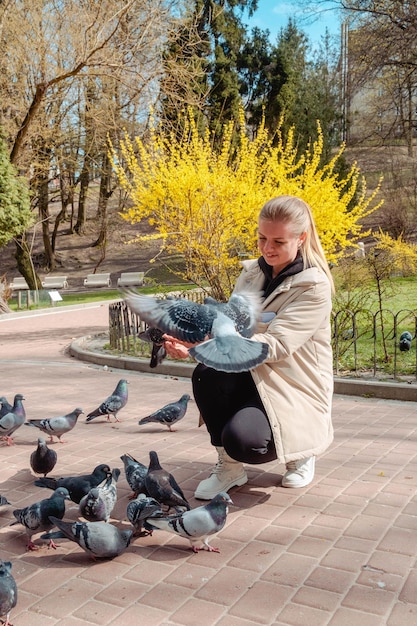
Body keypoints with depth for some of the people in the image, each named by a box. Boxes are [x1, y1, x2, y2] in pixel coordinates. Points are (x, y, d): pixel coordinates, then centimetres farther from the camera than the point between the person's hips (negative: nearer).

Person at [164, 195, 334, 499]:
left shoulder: (314, 286, -16)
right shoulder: (251, 272, 3)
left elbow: (275, 345, -28)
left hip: (294, 391, -5)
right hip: (253, 377, 5)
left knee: (241, 439, -32)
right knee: (207, 374, -29)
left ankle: (300, 450, 6)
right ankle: (229, 467, -5)